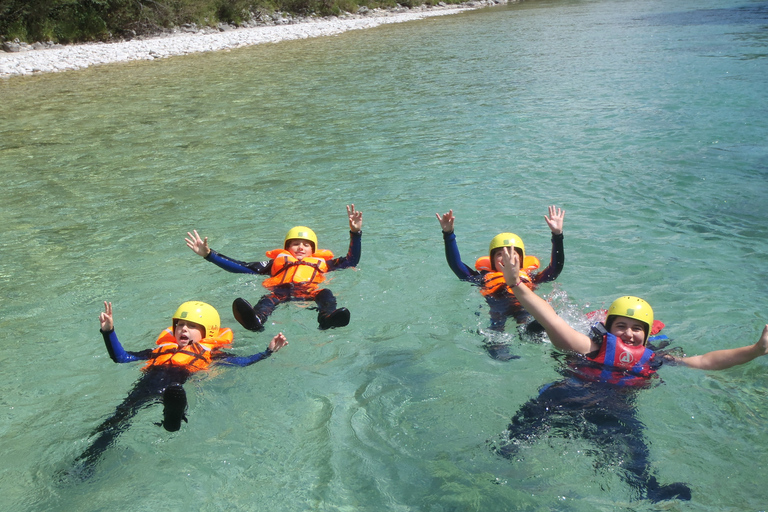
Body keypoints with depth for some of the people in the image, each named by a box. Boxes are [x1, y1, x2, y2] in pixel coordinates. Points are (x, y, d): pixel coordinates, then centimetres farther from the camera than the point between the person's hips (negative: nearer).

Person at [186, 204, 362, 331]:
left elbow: (351, 260, 33)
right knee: (267, 299, -36)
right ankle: (255, 320, -69)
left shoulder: (322, 263, 38)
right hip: (279, 292, 0)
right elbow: (240, 267, 29)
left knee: (326, 294, -33)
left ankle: (327, 319, -66)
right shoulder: (277, 262, 36)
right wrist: (208, 254, 22)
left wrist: (355, 233, 20)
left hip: (310, 293, 1)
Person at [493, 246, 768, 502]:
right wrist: (516, 284, -10)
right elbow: (550, 318, 2)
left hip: (616, 413, 0)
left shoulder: (655, 360, 23)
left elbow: (708, 361, 20)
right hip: (569, 398, 0)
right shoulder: (592, 347, 15)